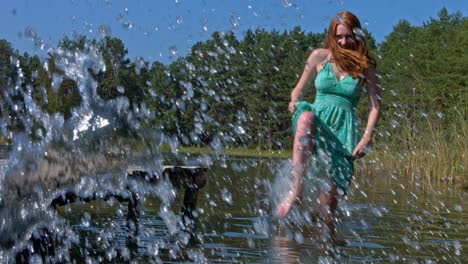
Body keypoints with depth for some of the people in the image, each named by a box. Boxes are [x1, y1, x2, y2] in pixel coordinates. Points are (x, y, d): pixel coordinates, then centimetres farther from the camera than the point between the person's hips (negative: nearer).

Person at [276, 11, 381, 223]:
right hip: (316, 126, 0)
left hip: (343, 132, 0)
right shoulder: (320, 56, 10)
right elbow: (299, 89, 18)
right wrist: (294, 102, -6)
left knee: (328, 195, -13)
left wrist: (366, 138, -7)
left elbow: (375, 106, 7)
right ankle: (296, 190, -41)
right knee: (306, 114, -39)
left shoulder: (365, 66, 10)